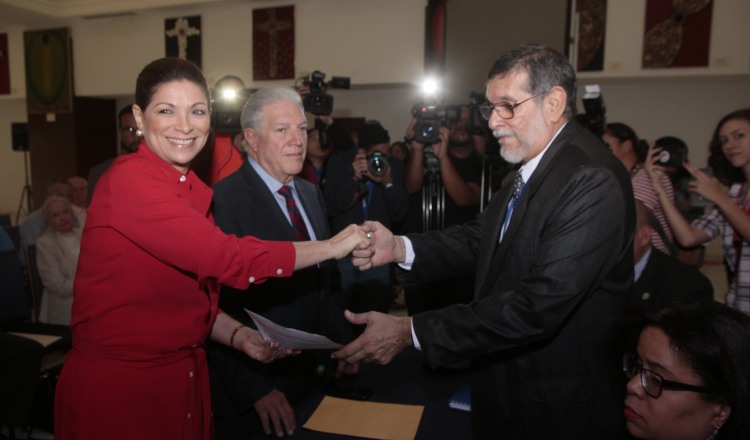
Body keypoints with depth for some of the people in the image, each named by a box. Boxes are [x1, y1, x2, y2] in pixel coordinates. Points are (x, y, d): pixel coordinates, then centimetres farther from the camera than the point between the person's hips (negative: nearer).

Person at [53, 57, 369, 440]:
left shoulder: (196, 192, 3)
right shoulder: (127, 179, -20)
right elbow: (226, 258, -28)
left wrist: (238, 336, -8)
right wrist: (331, 247, -19)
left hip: (186, 377, 7)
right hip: (116, 384, -7)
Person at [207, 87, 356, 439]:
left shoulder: (311, 193, 7)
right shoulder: (222, 201, -18)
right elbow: (220, 306, -21)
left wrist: (344, 348, 8)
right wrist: (255, 389, -20)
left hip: (320, 377, 7)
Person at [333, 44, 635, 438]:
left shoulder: (593, 180, -25)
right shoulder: (527, 166, 2)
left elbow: (538, 305, -30)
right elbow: (481, 236, 4)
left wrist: (411, 331, -28)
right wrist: (399, 247, -13)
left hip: (559, 408, -7)